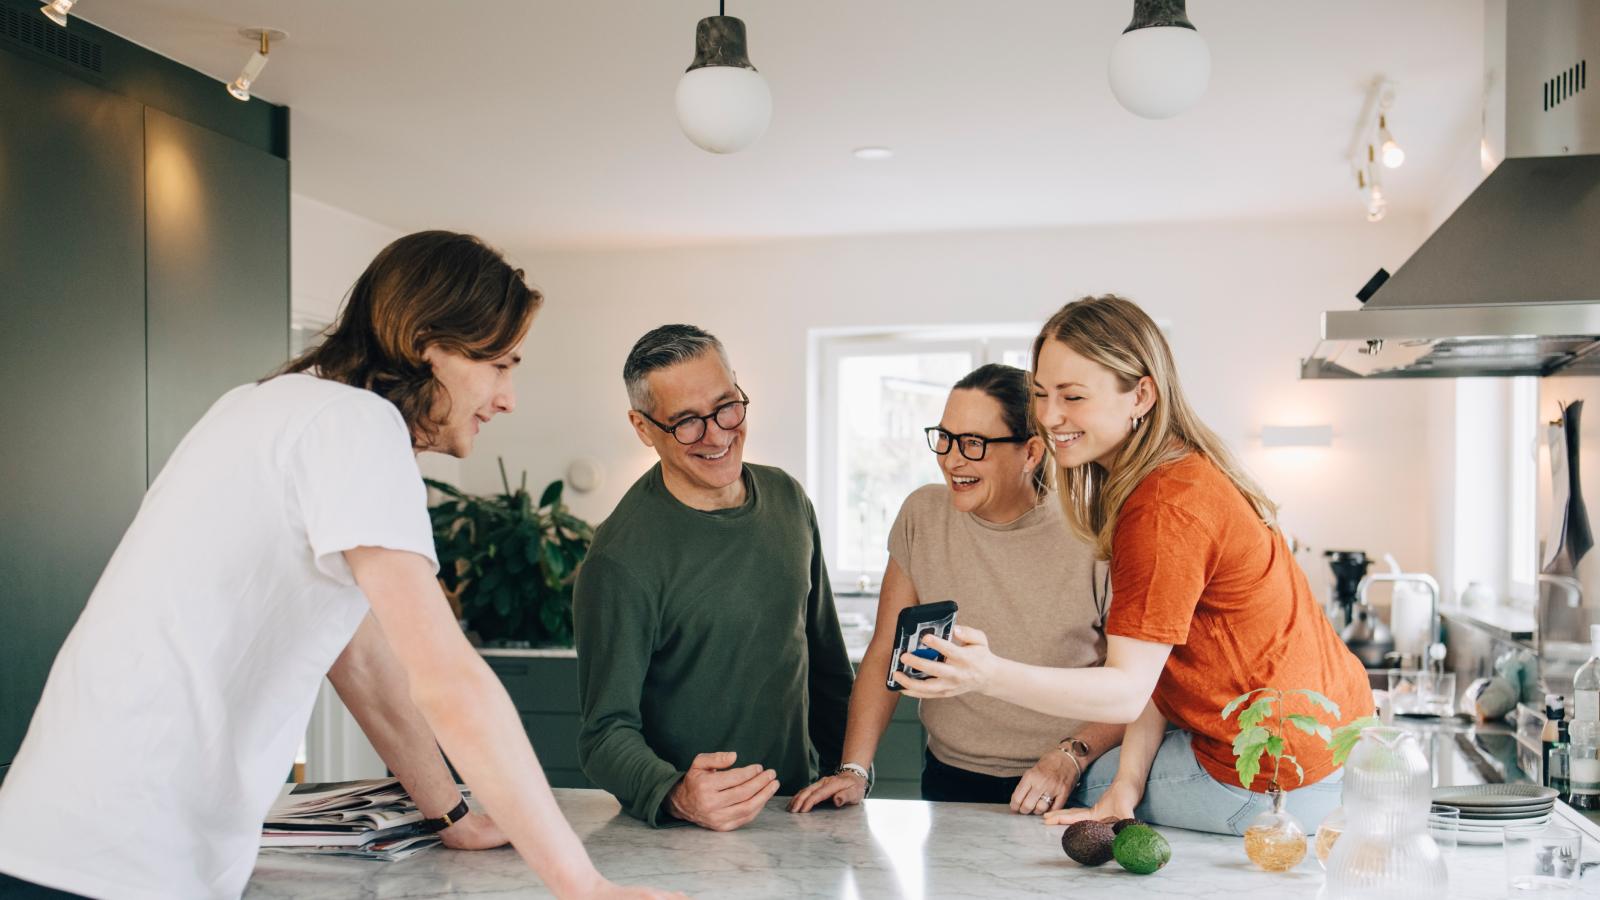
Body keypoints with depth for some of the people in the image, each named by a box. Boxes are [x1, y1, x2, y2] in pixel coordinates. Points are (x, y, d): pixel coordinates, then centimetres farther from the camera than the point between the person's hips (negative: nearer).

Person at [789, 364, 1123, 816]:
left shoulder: (1090, 538, -9)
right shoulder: (922, 516, 2)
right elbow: (886, 653, 4)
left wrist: (1071, 758, -14)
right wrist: (855, 770, -5)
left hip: (1071, 792, -3)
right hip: (950, 778, 3)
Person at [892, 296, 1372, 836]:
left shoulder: (1165, 508, -26)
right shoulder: (1189, 470, 6)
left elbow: (1129, 690, -27)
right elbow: (1153, 657, 1)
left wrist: (991, 676, -40)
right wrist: (1127, 785, -4)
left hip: (1282, 778, -9)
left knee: (1090, 788, 8)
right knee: (1105, 782, 24)